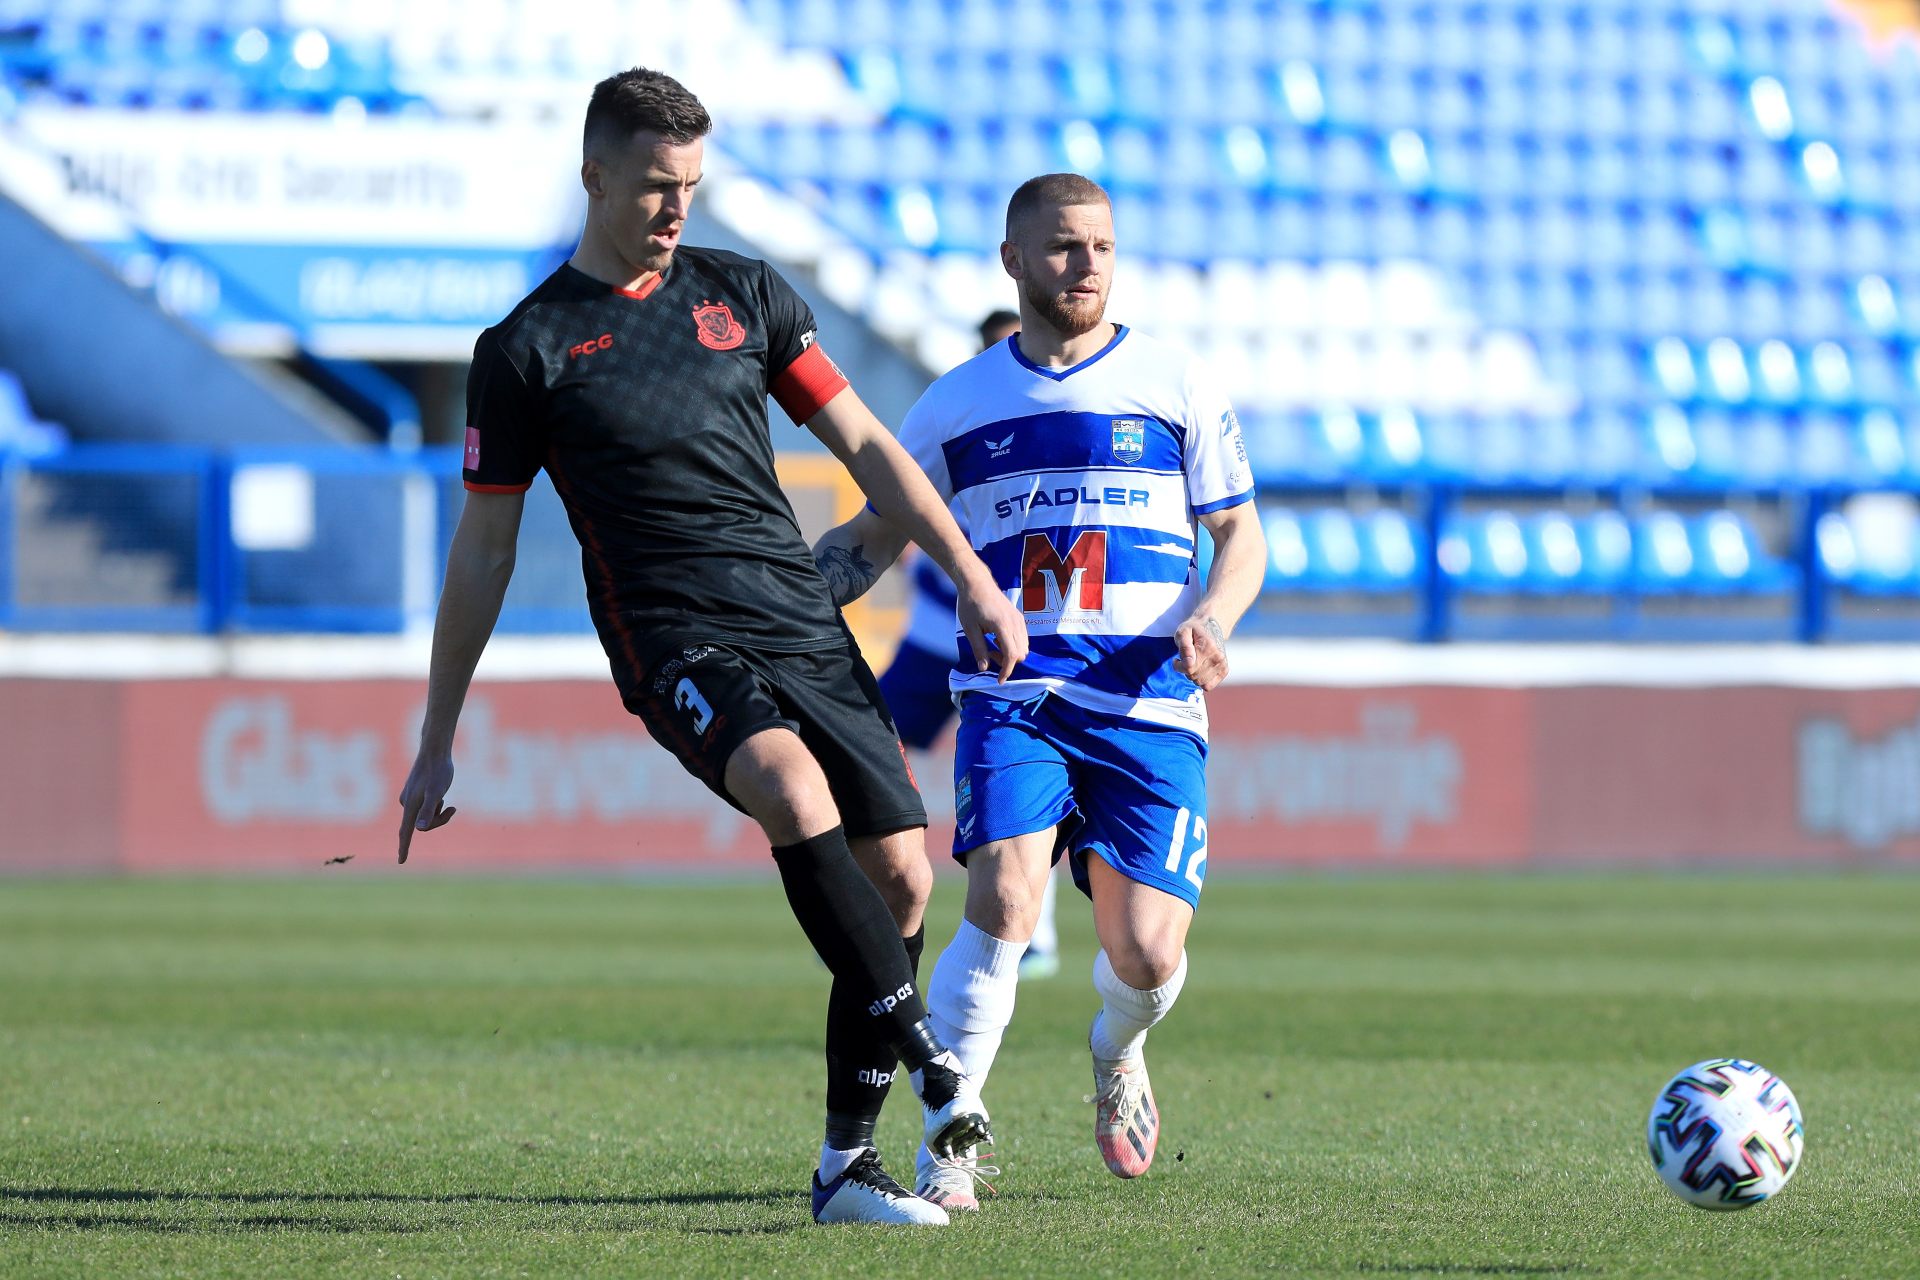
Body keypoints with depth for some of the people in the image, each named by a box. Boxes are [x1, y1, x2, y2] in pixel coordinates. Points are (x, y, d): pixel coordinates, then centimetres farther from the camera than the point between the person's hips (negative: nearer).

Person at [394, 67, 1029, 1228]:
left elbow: (864, 445, 17)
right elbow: (485, 547, 7)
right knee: (794, 788, -34)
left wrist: (975, 580, 10)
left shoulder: (743, 294, 12)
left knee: (901, 874, -3)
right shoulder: (527, 350, 1)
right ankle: (928, 1052, -32)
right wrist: (438, 742, 8)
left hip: (810, 629, 5)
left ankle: (849, 1164, 8)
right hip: (679, 647, -5)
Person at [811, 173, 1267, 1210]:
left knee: (1148, 957, -6)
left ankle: (1116, 1052, 32)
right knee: (1003, 899, -24)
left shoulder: (1175, 385, 9)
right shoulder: (958, 404, 12)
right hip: (1012, 695, 0)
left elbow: (1241, 536, 10)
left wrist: (1208, 622, -11)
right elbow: (878, 532, 20)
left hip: (1149, 706, 0)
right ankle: (948, 1144, -14)